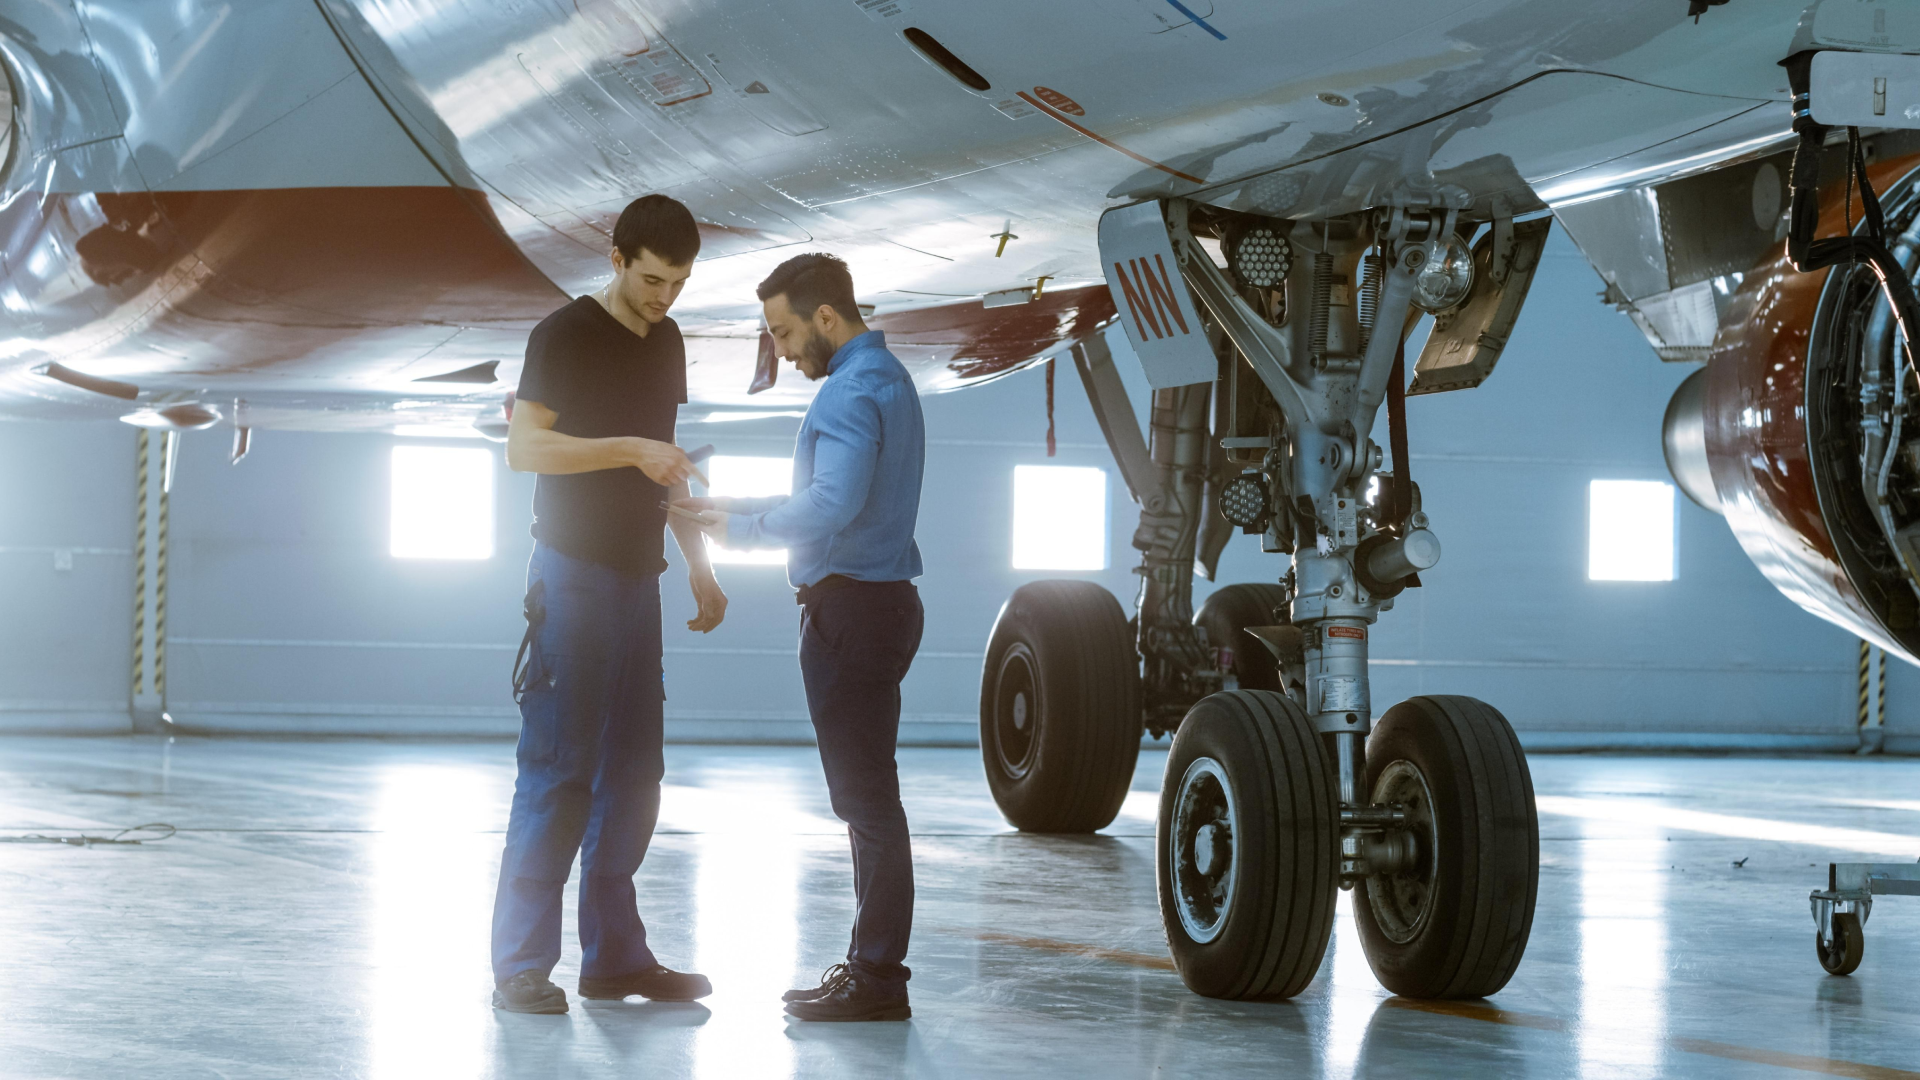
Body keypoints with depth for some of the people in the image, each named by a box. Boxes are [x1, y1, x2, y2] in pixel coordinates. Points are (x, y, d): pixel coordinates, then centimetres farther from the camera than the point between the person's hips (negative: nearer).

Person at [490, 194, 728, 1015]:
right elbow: (524, 446, -18)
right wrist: (630, 448, -25)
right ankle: (521, 964, -8)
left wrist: (700, 570, 20)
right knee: (558, 770, -10)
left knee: (633, 770, 9)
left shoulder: (666, 343, 15)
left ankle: (613, 955, 15)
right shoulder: (566, 335, -8)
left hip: (637, 577, 8)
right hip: (573, 574, -8)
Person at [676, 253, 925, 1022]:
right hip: (874, 604, 11)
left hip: (852, 608, -11)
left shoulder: (855, 391, -16)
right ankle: (871, 966, 19)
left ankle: (877, 981, -4)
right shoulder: (885, 381, 18)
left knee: (866, 798, -7)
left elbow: (831, 507, -27)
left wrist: (740, 528, -15)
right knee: (866, 797, 13)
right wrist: (725, 509, 20)